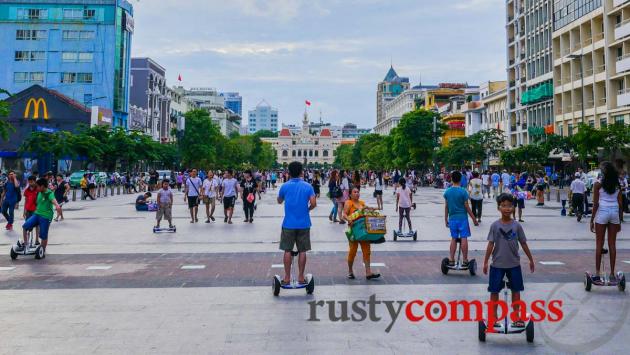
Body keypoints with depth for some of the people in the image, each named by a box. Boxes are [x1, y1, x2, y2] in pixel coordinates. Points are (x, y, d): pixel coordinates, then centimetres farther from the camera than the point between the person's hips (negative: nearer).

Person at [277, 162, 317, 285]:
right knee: (302, 251, 8)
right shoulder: (307, 186, -3)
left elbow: (279, 201, 13)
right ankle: (301, 277, 12)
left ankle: (287, 278, 10)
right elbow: (313, 203, -11)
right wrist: (307, 209, 8)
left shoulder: (285, 186, -2)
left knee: (287, 251, 7)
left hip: (289, 223, 0)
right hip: (303, 223, 0)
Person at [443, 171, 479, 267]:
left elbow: (446, 207, 6)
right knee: (464, 239, 1)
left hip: (452, 218, 4)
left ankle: (451, 260, 13)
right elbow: (467, 207, -8)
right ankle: (465, 261, 4)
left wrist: (446, 219, 15)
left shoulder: (447, 191, 1)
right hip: (462, 217, -4)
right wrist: (474, 219, 0)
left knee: (453, 239, 12)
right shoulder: (463, 191, -10)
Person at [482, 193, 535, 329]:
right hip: (497, 264, -1)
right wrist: (485, 262, -5)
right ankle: (493, 316, 19)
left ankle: (517, 316, 24)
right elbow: (491, 244, -4)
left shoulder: (517, 225, -4)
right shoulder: (495, 225, -7)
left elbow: (523, 244, 5)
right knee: (494, 290, 6)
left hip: (514, 264, 1)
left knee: (516, 290, 10)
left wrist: (531, 260, 10)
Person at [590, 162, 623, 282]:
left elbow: (595, 204, -7)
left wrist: (592, 220, -1)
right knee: (612, 244, 8)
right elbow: (620, 204, 6)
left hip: (602, 212, -3)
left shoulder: (598, 184, -4)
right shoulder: (617, 184, 7)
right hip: (615, 213, 3)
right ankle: (612, 274, 12)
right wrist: (620, 221, 13)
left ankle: (597, 274, 4)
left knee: (599, 244, 3)